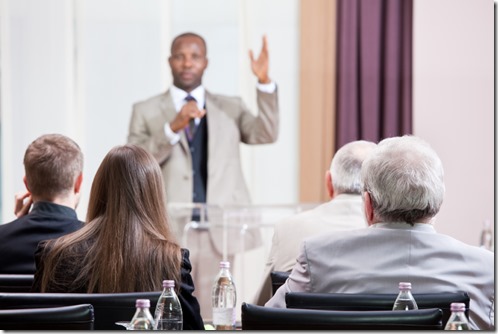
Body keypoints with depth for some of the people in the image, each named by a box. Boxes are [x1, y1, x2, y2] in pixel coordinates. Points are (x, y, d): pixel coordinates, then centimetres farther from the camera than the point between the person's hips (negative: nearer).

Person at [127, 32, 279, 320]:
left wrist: (264, 81, -16)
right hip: (169, 232, -1)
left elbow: (266, 134, -4)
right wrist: (173, 128, -18)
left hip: (217, 232, 1)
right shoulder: (146, 111, 8)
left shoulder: (230, 108, 13)